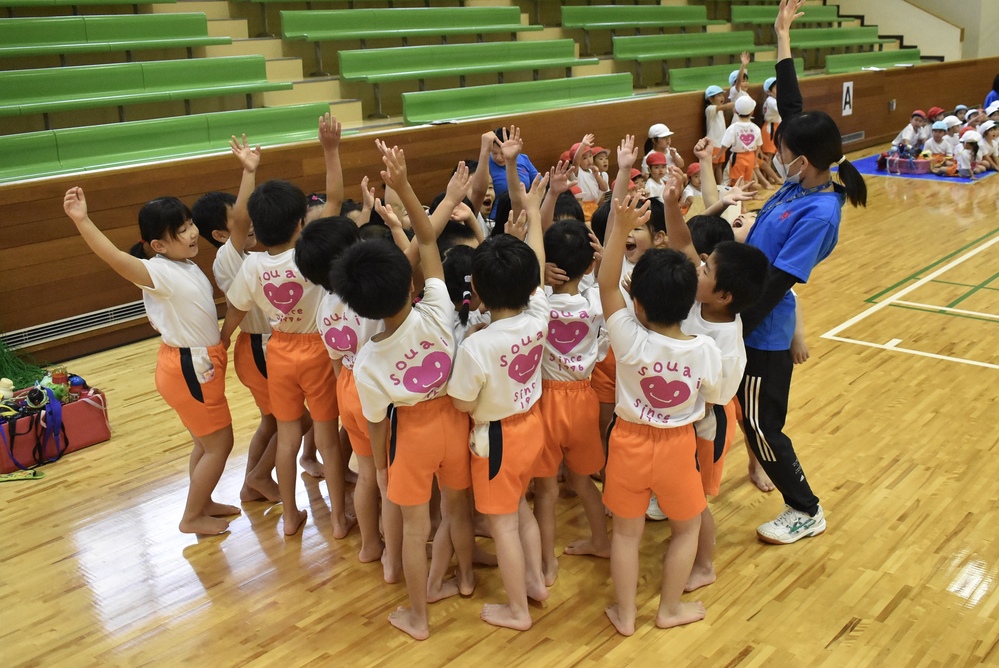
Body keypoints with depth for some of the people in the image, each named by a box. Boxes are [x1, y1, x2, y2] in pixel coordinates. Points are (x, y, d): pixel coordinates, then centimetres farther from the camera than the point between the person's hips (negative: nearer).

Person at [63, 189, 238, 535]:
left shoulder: (185, 266, 2)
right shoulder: (160, 272, -24)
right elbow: (116, 259, -43)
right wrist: (82, 221, -54)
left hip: (202, 362, 9)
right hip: (188, 369, -9)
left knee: (206, 442, 21)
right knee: (219, 444, 3)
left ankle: (202, 503, 39)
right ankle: (192, 517, 18)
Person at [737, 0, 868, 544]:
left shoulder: (818, 214, -24)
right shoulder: (802, 180, -1)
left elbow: (778, 283, -25)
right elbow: (791, 108, 7)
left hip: (760, 332, -8)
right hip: (749, 318, 8)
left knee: (760, 424, 5)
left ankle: (806, 512, 22)